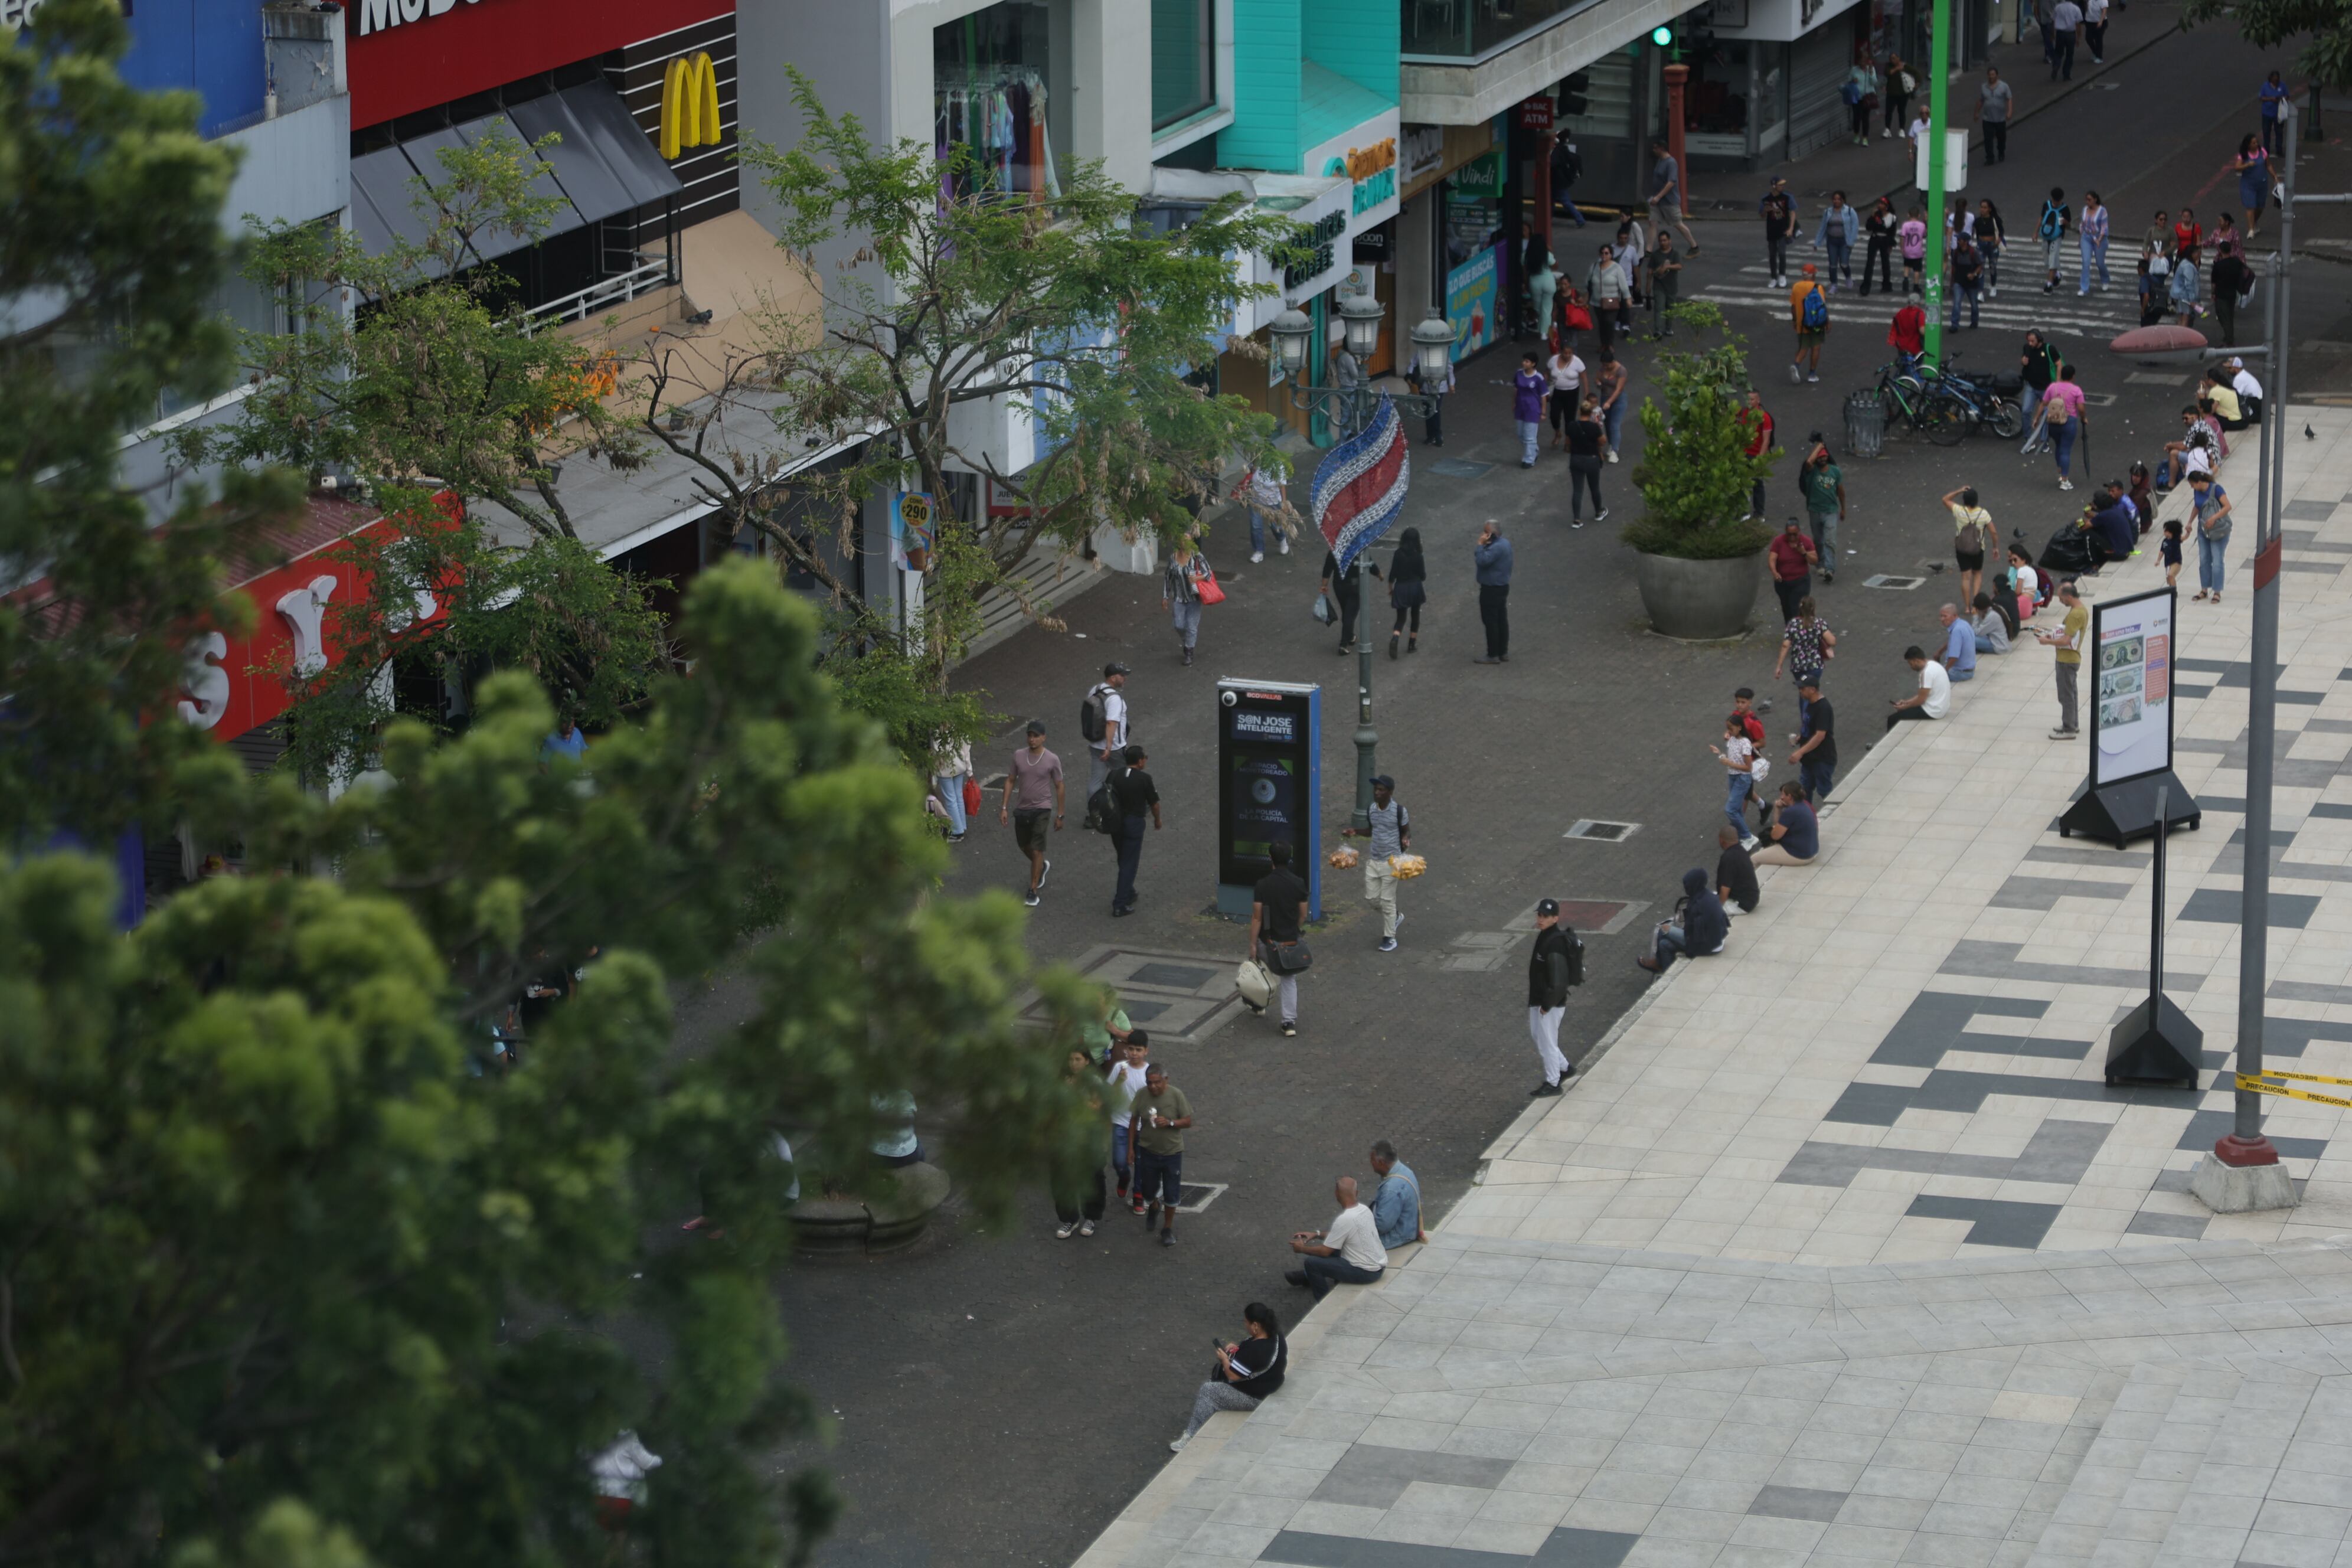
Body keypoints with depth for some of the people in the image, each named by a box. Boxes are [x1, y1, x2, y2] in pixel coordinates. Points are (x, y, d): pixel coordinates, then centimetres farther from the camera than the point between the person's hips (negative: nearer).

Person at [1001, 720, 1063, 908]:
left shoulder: (1052, 760, -10)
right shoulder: (1019, 756, -2)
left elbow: (1059, 786, -1)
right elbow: (1010, 781, 5)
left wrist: (1059, 815, 1)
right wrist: (1004, 808, 0)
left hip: (1042, 810, -4)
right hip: (1021, 809, 4)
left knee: (1037, 850, -8)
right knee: (1024, 846, 19)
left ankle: (1033, 891, -1)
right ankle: (1042, 866, 50)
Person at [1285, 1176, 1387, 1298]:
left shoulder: (1344, 1220, -25)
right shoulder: (1364, 1210, 1)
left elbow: (1325, 1252, -15)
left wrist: (1302, 1249, 2)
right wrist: (1317, 1234, 16)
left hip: (1366, 1273, -9)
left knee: (1312, 1263, -4)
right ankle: (1309, 1278, 45)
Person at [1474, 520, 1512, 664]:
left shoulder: (1497, 548, -24)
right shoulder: (1504, 543, 9)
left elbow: (1482, 561, -31)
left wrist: (1480, 544, -23)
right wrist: (1485, 545, 1)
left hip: (1491, 590, -10)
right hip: (1502, 586, 10)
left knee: (1491, 622, -4)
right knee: (1502, 621, 14)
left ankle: (1493, 655, 0)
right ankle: (1504, 653, 20)